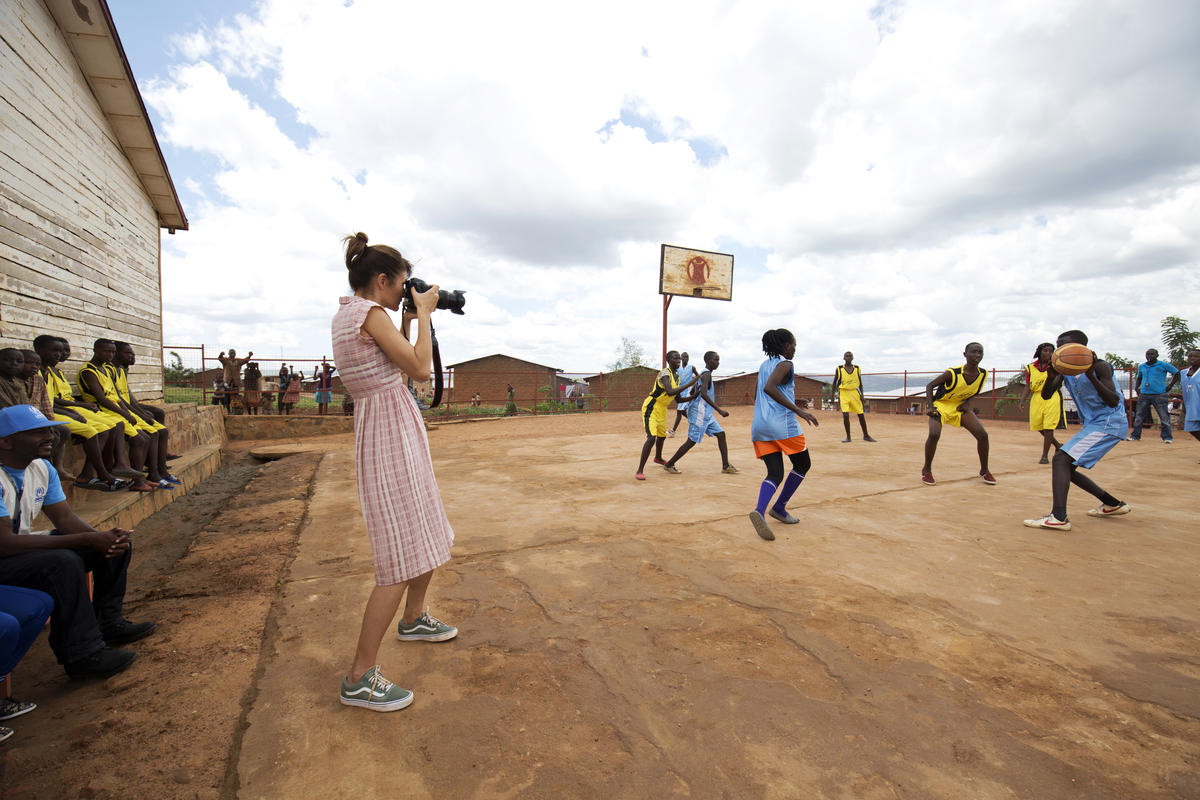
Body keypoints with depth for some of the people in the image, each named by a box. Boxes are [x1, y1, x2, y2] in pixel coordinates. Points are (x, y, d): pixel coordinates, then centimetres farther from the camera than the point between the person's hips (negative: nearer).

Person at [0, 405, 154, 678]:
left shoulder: (42, 468, 1)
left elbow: (65, 518, 1)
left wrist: (104, 538, -19)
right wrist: (87, 539, -32)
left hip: (25, 547, 9)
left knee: (118, 542, 0)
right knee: (64, 562, -34)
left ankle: (108, 622, 11)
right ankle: (82, 654, -21)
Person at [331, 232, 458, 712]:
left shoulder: (348, 312, 15)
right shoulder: (369, 313, -15)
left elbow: (402, 365, 20)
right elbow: (420, 367, -17)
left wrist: (410, 317, 15)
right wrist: (424, 313, -5)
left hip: (400, 432, 11)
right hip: (388, 435, -11)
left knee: (431, 536, 22)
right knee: (402, 558, -7)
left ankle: (413, 619, 43)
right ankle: (359, 679, 4)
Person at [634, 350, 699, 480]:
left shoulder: (677, 376, 7)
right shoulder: (665, 374, -22)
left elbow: (677, 398, 15)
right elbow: (670, 392, -38)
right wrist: (690, 383, -35)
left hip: (662, 410, 9)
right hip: (651, 408, -9)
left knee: (662, 436, 27)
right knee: (651, 438, -21)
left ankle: (658, 458, 56)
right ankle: (639, 471, -15)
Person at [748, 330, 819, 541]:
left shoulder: (764, 365, 19)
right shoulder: (785, 364, -5)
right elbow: (769, 388, -22)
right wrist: (798, 410, -23)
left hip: (760, 426, 7)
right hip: (782, 424, -7)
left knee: (775, 474, 2)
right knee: (803, 465, 15)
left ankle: (760, 511, -22)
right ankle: (779, 507, 15)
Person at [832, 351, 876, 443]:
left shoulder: (857, 368, 5)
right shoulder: (839, 369, -1)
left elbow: (860, 383, 11)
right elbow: (835, 382, 6)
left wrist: (861, 394, 2)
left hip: (855, 392, 3)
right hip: (844, 393, -3)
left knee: (861, 415, 7)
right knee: (845, 415, -13)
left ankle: (866, 436, 22)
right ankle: (848, 437, 1)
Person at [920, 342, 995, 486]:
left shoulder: (983, 374, -10)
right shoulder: (953, 373, -26)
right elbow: (930, 386, -17)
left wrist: (965, 403, -5)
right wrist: (931, 407, -28)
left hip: (960, 407, 5)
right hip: (941, 405, -5)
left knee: (982, 435, -5)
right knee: (934, 434, -27)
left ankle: (984, 471, 17)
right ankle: (926, 470, -6)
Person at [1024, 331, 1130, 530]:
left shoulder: (1100, 366, -14)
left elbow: (1113, 402, -24)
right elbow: (1046, 396, -1)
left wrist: (1091, 376, -36)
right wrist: (1050, 377, -21)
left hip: (1108, 424, -9)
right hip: (1092, 424, 9)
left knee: (1061, 459, -22)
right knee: (1067, 468, 13)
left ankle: (1058, 517, -30)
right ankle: (1113, 504, 28)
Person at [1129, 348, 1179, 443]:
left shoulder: (1164, 365, 0)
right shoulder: (1141, 367, 13)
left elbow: (1176, 373, 6)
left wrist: (1170, 386, -1)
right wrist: (1136, 387, 13)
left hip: (1159, 395, -4)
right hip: (1144, 395, 4)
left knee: (1164, 417, -2)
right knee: (1138, 416, 5)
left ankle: (1167, 437, 5)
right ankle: (1135, 436, 12)